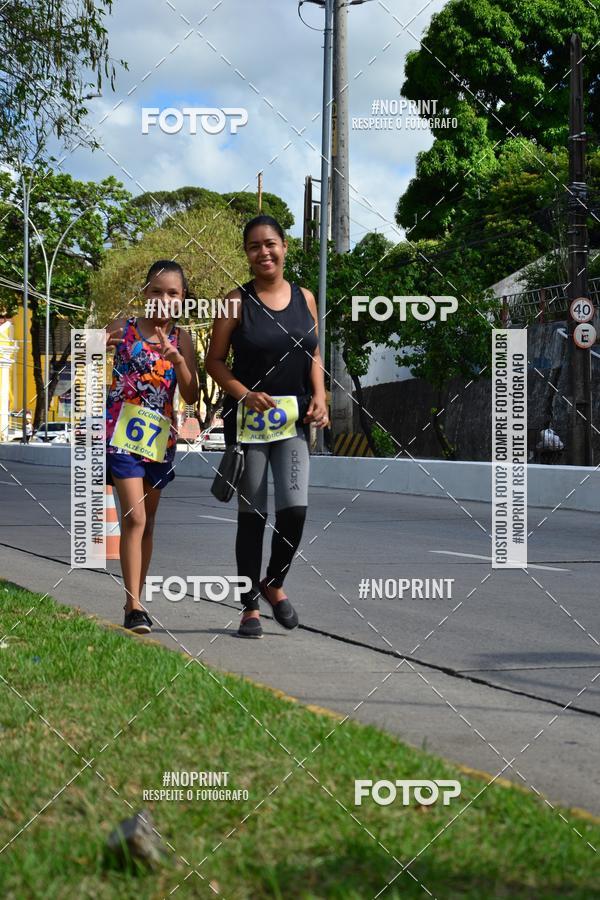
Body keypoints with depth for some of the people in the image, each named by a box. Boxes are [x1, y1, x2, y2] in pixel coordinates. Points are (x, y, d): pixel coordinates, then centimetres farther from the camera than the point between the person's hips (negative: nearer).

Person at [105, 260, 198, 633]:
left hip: (161, 436, 4)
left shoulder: (181, 339, 4)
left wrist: (176, 359, -17)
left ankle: (136, 600, 20)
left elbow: (192, 396, -2)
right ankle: (134, 607, -16)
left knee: (148, 522, 11)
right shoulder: (124, 328, -2)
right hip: (123, 432, -4)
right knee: (134, 518, -14)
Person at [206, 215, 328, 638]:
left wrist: (319, 398, 0)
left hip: (294, 419, 2)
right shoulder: (238, 302, -2)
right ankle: (251, 607, 13)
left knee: (295, 507, -12)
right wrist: (246, 394, -16)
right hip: (248, 420, -2)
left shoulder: (304, 298, 8)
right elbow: (215, 360, 0)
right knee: (252, 514, 2)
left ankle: (275, 584, 14)